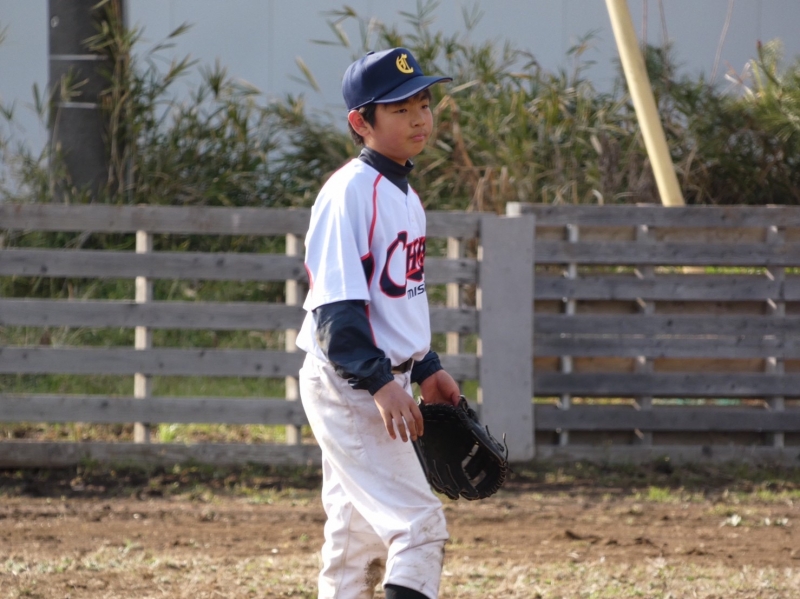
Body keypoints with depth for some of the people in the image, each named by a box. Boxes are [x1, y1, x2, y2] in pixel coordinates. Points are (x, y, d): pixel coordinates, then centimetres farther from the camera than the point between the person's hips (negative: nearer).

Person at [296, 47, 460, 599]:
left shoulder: (404, 194, 14)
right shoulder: (350, 192, -16)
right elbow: (334, 305, -22)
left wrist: (426, 369, 19)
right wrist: (380, 382, -28)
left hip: (382, 383, 10)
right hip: (345, 385, -10)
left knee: (360, 537, 12)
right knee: (419, 522, -17)